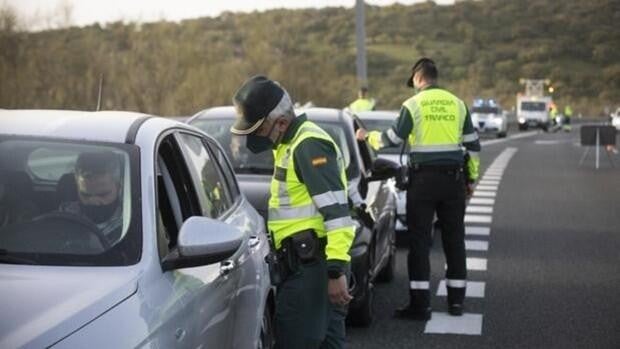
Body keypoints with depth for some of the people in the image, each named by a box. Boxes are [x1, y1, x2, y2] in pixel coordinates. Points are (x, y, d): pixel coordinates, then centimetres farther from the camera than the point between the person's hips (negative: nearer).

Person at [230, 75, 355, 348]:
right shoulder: (291, 144, 17)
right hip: (306, 262, 10)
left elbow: (336, 212, -22)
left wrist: (336, 270, -25)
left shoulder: (308, 146, -16)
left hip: (313, 264, -10)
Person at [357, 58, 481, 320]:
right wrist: (471, 177, 19)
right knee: (454, 239, 12)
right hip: (453, 178, 4)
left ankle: (420, 303, 0)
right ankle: (456, 300, 17)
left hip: (423, 178, -4)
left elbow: (392, 139, -3)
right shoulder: (457, 104, 8)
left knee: (419, 240, 1)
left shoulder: (414, 104, -4)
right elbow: (473, 144, 11)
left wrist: (368, 136, 16)